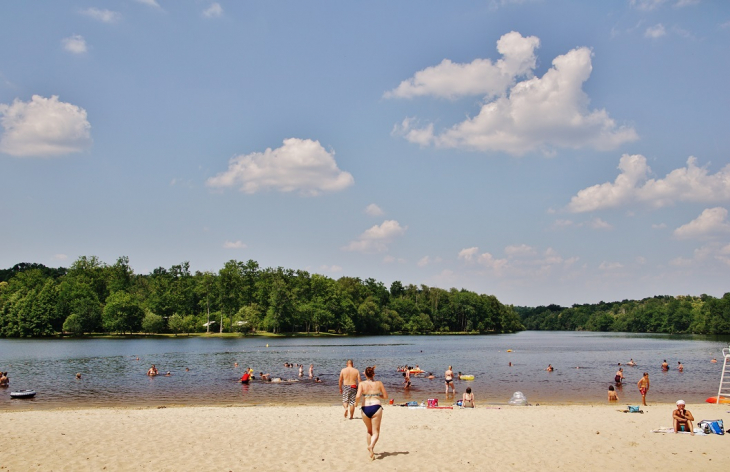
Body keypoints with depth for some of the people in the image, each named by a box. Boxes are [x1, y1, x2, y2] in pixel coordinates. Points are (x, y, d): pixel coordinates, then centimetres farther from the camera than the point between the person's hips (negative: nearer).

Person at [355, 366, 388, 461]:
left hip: (365, 409, 1)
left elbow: (358, 396, -13)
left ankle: (370, 448, 24)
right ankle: (371, 446, -26)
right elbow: (386, 397, 9)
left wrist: (356, 402, 8)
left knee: (369, 431, 23)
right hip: (376, 407, -1)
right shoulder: (379, 383, 4)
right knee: (376, 432, 0)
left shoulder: (362, 384, 0)